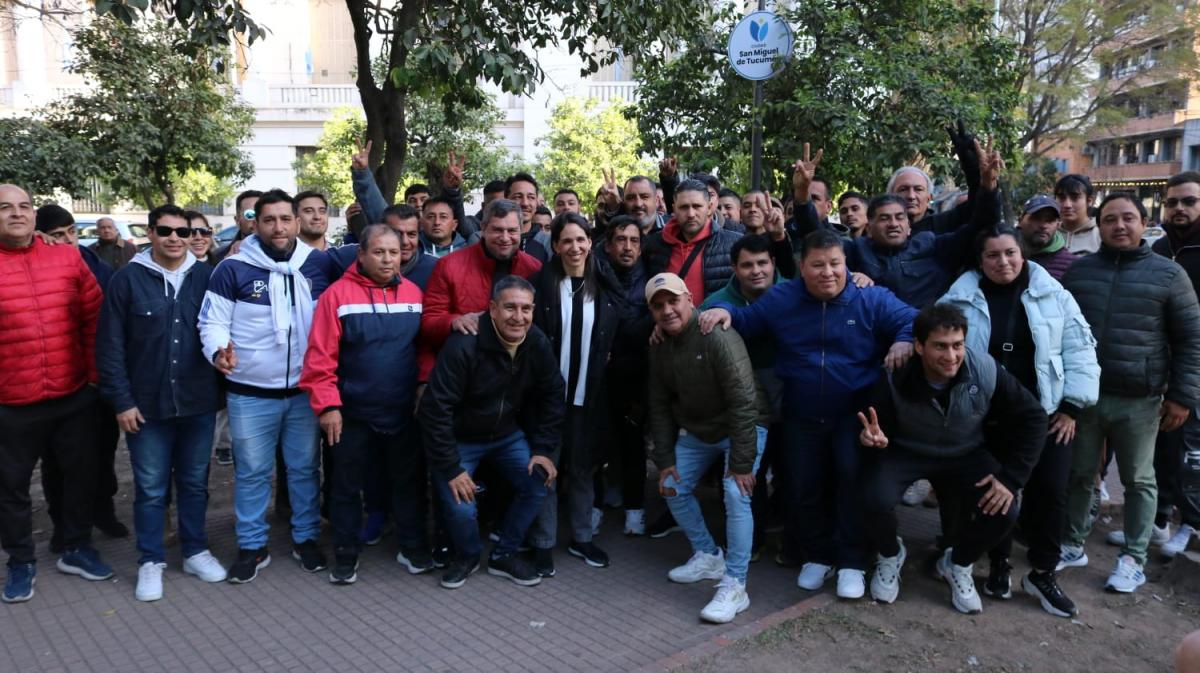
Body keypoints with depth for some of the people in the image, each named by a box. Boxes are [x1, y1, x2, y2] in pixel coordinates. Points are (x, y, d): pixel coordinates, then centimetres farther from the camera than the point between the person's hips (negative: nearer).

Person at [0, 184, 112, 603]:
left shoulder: (68, 258, 1)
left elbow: (94, 317, 4)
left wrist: (95, 371, 1)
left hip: (75, 394, 2)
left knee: (81, 474, 14)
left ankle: (76, 549, 32)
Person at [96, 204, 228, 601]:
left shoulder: (206, 277, 0)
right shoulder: (128, 279, -4)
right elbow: (109, 345, -4)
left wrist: (221, 389, 1)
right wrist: (121, 400, -7)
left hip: (198, 403, 2)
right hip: (147, 405, -1)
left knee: (194, 482, 14)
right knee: (151, 488, 8)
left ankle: (195, 551, 28)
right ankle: (151, 561, 22)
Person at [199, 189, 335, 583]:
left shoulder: (319, 264, 1)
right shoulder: (233, 269, -5)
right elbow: (212, 321, -2)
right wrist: (218, 351, -22)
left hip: (306, 389, 2)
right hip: (250, 393, -1)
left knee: (305, 468, 12)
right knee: (252, 472, 9)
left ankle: (307, 538, 28)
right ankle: (252, 547, 23)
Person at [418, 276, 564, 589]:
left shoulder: (538, 345, -14)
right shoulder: (464, 345, -30)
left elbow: (552, 398, 0)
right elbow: (435, 409, -27)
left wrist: (544, 449, -7)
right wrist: (451, 469, -24)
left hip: (508, 433, 5)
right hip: (459, 437, -4)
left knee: (539, 483, -10)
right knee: (460, 506, -17)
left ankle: (503, 555, 13)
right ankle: (468, 555, 18)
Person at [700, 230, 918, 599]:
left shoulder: (872, 299, -6)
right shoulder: (780, 299, 2)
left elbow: (913, 320, -9)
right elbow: (744, 320, 9)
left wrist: (905, 341, -32)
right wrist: (724, 310, -13)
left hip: (854, 415, -3)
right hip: (801, 418, 3)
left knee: (852, 473, -25)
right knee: (800, 488, 6)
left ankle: (852, 562, -7)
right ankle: (819, 555, 31)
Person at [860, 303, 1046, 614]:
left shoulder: (986, 371, -24)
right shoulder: (895, 379, -28)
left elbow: (1033, 418, -11)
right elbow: (879, 433, -15)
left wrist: (1011, 477, -17)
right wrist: (875, 440, -42)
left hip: (965, 455, 3)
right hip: (905, 452, -2)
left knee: (1004, 511, -20)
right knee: (876, 502, -29)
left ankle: (957, 565, 14)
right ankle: (890, 556, 9)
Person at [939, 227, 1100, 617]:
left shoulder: (1053, 295, 1)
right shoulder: (960, 300, -2)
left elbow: (1079, 350, 1)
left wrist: (1072, 406, -4)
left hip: (1046, 415, 1)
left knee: (1050, 491, 1)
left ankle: (1043, 574, 18)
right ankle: (999, 565, 26)